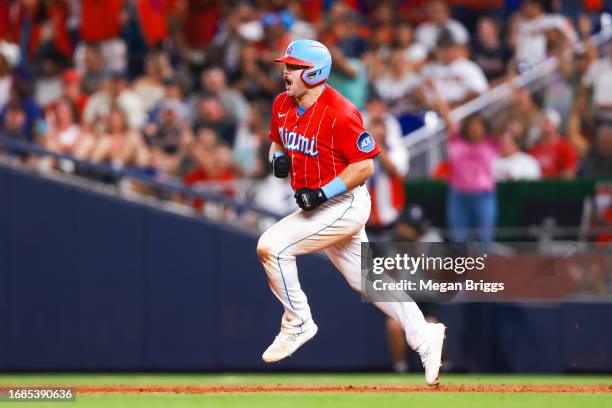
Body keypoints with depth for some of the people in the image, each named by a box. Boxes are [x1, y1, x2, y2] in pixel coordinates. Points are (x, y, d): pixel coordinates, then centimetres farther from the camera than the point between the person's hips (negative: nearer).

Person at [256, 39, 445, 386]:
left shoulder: (340, 113, -22)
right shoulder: (283, 105, 3)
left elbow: (365, 165, -20)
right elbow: (278, 141, 21)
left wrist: (324, 193, -26)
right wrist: (278, 159, -2)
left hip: (345, 204, -9)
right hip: (319, 206, 9)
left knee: (273, 246, -19)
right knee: (365, 280, 14)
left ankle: (298, 324, -3)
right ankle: (424, 337, 23)